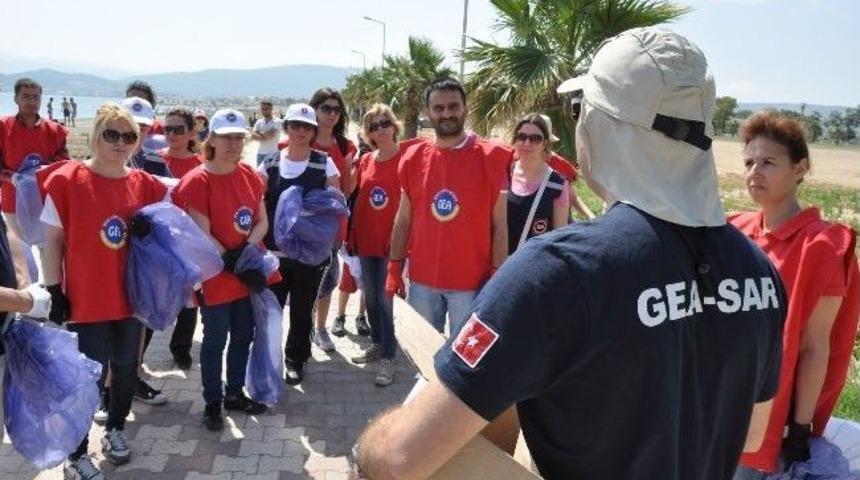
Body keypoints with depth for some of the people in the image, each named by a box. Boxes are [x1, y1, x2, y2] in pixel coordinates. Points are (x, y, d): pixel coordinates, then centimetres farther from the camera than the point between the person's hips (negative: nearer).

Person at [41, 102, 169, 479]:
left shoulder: (145, 184, 0)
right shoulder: (66, 180, -10)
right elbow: (53, 241, -6)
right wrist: (55, 292, -8)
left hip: (131, 295, 4)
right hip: (86, 300, -4)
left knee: (126, 368, 16)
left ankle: (116, 430, 39)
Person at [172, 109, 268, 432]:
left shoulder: (250, 176, 5)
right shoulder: (198, 181, -14)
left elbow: (262, 221, 4)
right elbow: (202, 235, -17)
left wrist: (246, 250, -12)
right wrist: (231, 261, -17)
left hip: (249, 272, 6)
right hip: (216, 276, -6)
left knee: (243, 336, 17)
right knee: (215, 340, 6)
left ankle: (235, 394, 34)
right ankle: (212, 403, 22)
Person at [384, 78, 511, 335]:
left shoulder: (490, 157, -6)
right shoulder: (413, 157, 4)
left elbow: (499, 225, -4)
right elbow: (403, 219, 9)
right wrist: (394, 268, 6)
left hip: (472, 280, -3)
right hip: (421, 279, 3)